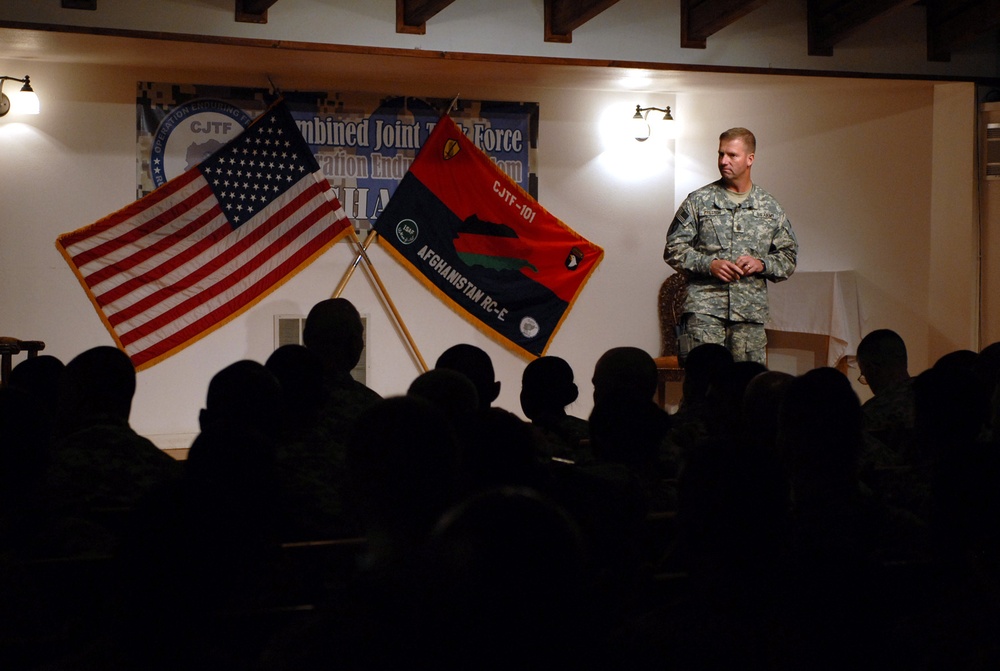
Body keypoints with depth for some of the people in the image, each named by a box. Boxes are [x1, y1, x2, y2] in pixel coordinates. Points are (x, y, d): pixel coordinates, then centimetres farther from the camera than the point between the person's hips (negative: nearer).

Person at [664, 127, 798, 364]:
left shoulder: (770, 208, 13)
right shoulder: (698, 201, 7)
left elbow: (788, 256, 15)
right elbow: (674, 249, 4)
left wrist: (761, 264, -5)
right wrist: (709, 264, -10)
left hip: (751, 310, 2)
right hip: (705, 307, -2)